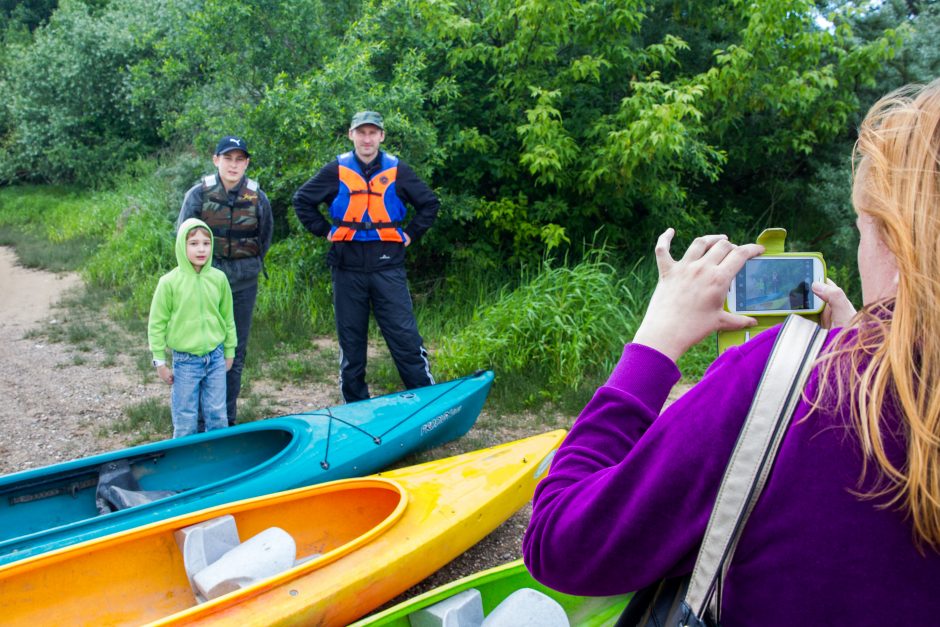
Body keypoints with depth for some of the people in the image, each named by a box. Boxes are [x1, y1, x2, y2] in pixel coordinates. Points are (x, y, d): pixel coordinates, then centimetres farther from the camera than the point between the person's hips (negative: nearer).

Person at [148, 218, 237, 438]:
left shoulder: (219, 278, -2)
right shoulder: (169, 282, -10)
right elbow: (156, 325, -3)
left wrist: (229, 352, 13)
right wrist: (160, 362, -2)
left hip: (216, 358, 3)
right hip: (185, 361, -2)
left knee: (217, 416, 12)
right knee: (186, 422, 6)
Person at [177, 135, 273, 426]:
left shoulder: (257, 197, -1)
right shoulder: (199, 194, -6)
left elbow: (265, 237, 13)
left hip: (243, 285, 2)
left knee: (236, 352, 9)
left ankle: (228, 418, 21)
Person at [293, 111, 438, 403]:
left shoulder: (398, 170, 4)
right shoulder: (336, 170, 4)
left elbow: (430, 203, 14)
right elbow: (302, 200, 14)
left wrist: (410, 233, 6)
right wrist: (325, 231, 6)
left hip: (388, 266, -1)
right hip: (348, 268, 1)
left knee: (406, 337, -5)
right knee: (350, 341, 8)